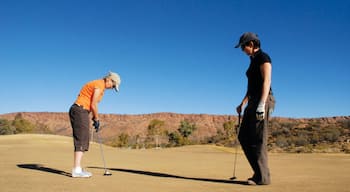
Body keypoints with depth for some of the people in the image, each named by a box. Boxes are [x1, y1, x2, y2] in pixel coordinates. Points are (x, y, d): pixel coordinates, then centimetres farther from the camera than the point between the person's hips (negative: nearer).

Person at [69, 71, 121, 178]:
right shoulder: (99, 85, -13)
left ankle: (78, 169, 9)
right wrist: (97, 119, -2)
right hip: (80, 111, -10)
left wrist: (95, 119, 15)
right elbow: (93, 105, -15)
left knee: (83, 140, 8)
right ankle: (76, 170, -14)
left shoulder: (98, 85, 19)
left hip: (79, 111, 10)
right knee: (81, 140, -12)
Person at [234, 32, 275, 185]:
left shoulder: (263, 57, -6)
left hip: (262, 101, -10)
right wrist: (243, 104, 22)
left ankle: (262, 177, -2)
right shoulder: (253, 61, 21)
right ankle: (259, 171, 12)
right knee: (243, 137, 7)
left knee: (257, 139, -9)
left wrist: (261, 104, -25)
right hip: (253, 101, 10)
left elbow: (267, 82, -16)